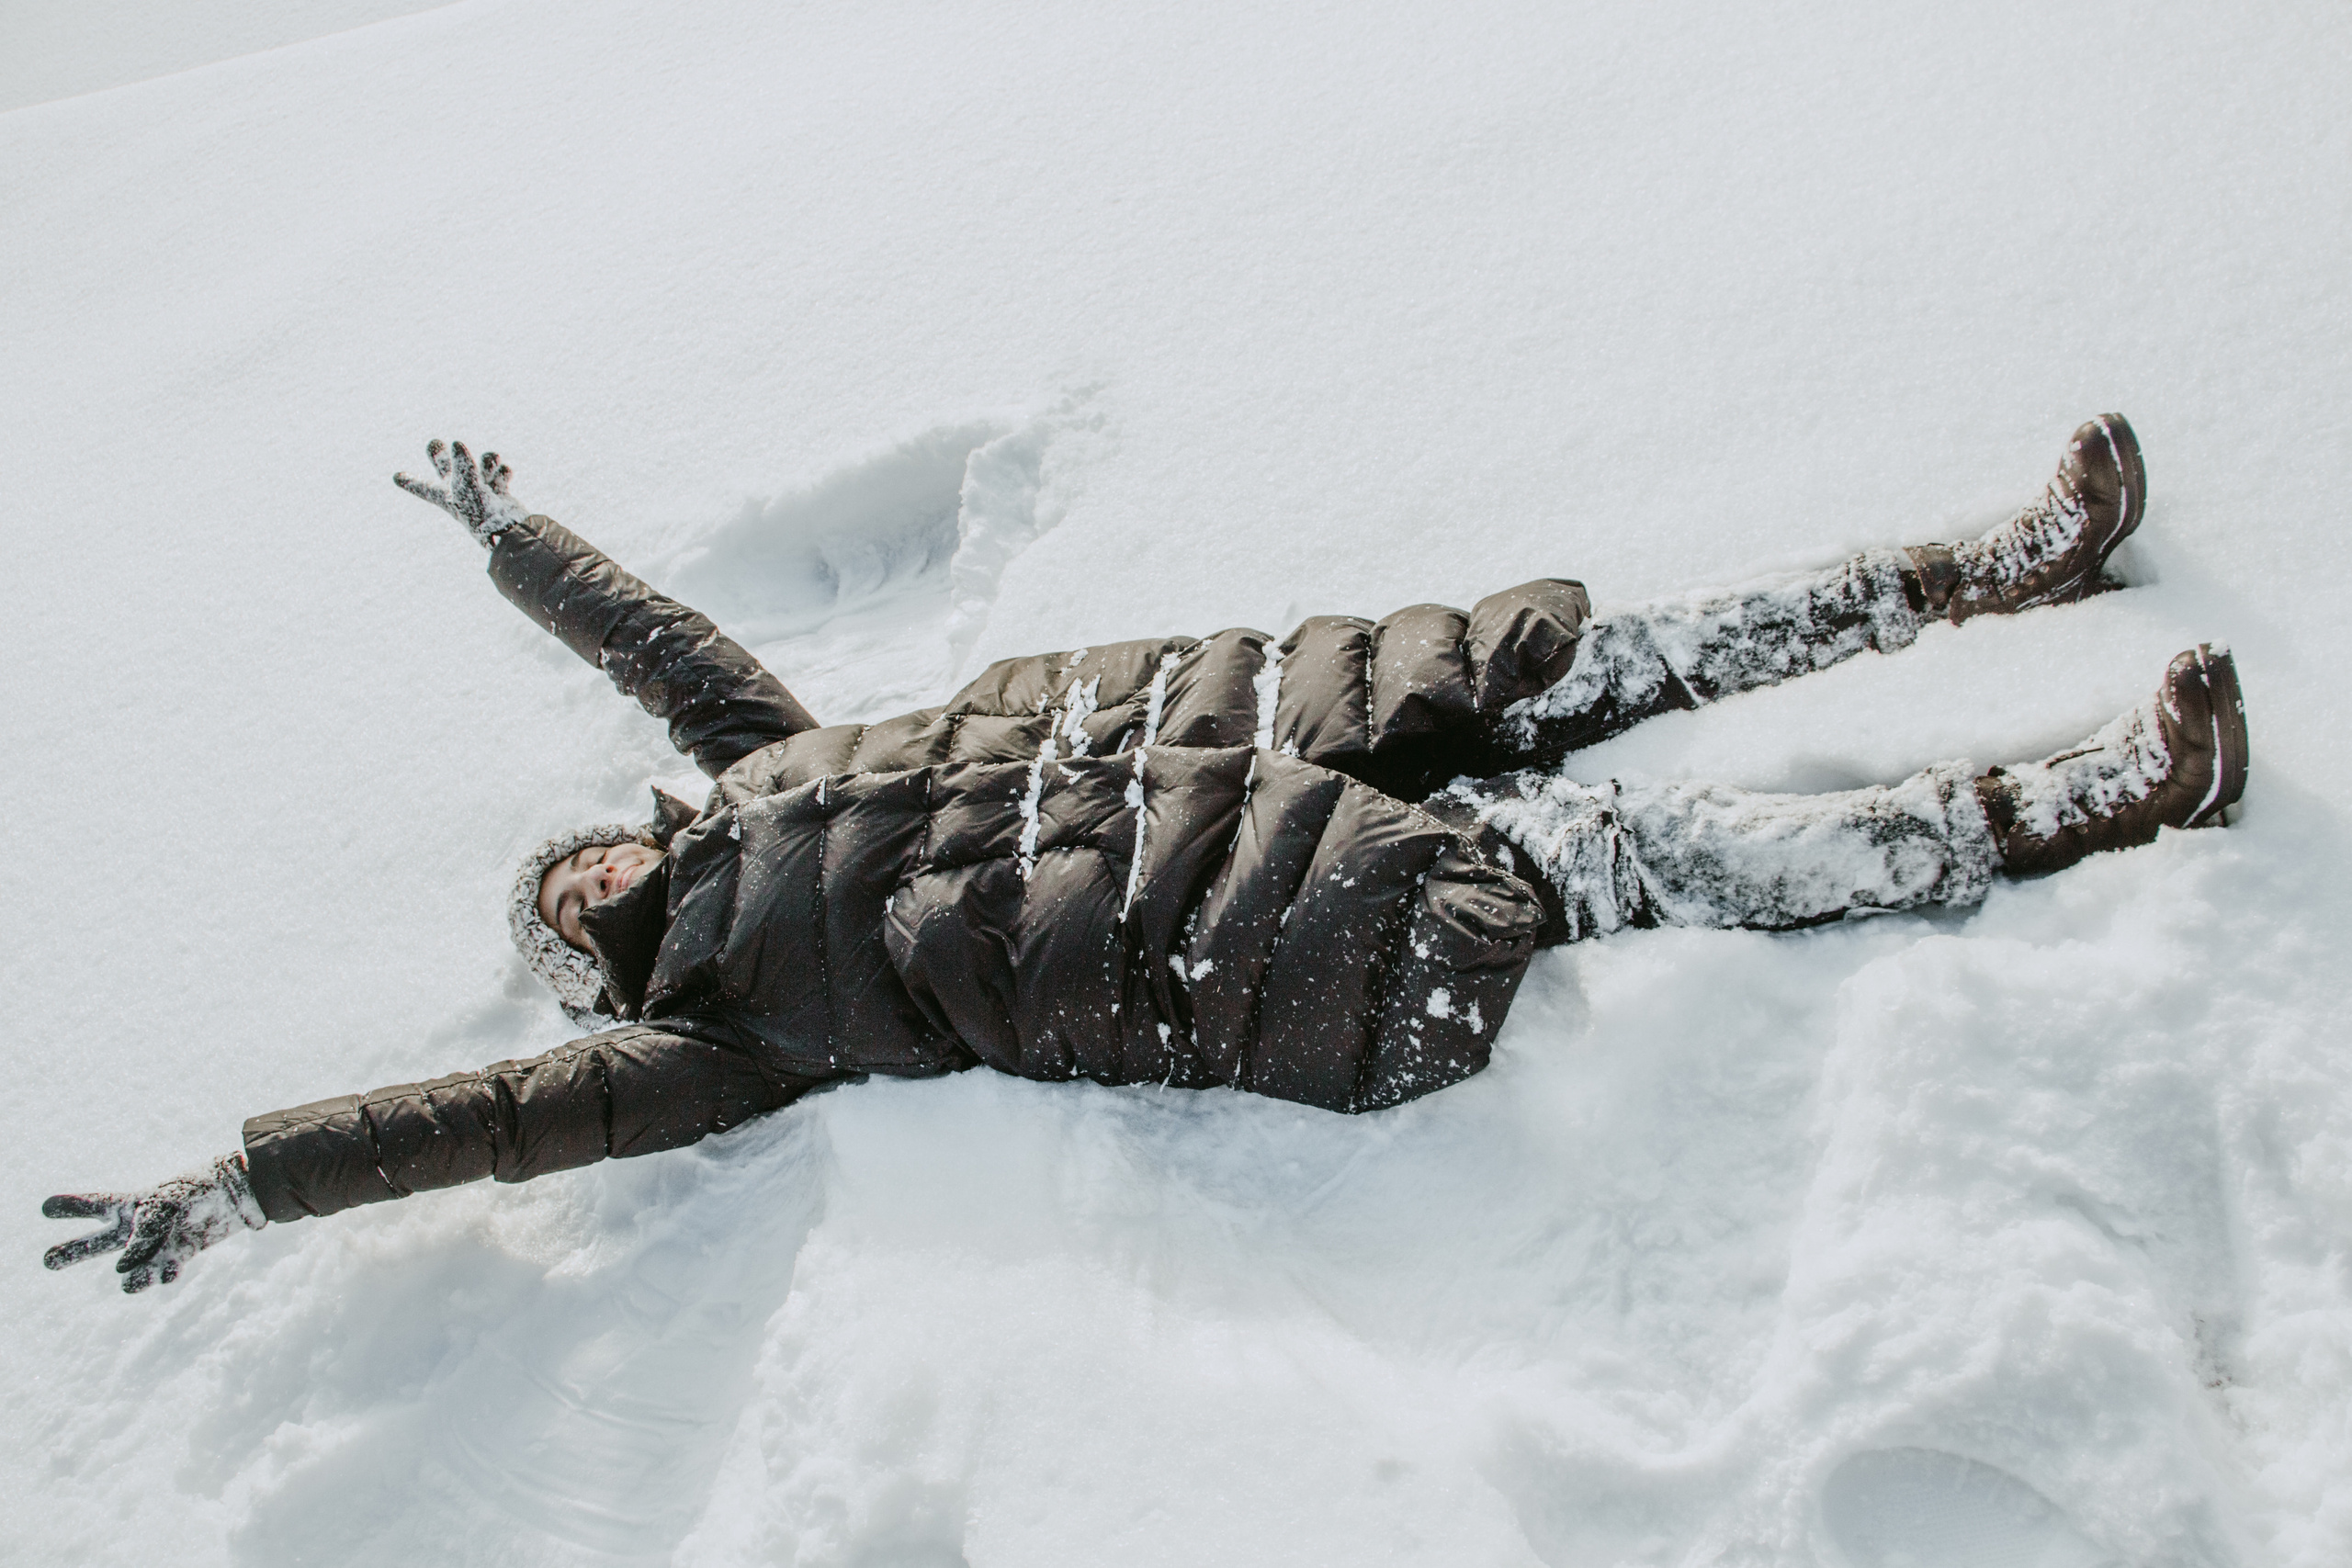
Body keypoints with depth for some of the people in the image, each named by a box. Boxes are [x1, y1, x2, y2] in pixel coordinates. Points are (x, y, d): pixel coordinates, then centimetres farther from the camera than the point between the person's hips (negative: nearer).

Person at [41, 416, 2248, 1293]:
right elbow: (510, 1111, -4)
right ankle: (2068, 804, -5)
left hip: (1205, 731, 6)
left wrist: (508, 535, 39)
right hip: (1247, 930, -6)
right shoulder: (728, 1016, 0)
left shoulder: (765, 769, 17)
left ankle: (1989, 570, 11)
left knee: (1599, 663, 1)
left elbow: (660, 632, 28)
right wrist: (237, 1186, -3)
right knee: (1618, 851, -12)